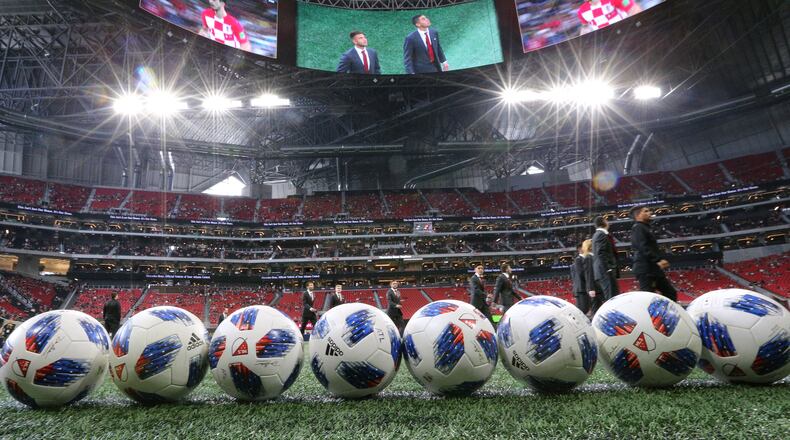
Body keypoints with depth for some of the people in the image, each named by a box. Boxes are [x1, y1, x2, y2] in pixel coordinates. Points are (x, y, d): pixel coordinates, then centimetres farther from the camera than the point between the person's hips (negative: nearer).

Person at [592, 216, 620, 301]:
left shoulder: (597, 235, 23)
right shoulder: (602, 235, -6)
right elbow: (601, 253, -16)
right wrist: (608, 269, -21)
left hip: (602, 272, 10)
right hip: (606, 272, -10)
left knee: (610, 298, 8)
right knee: (612, 297, -15)